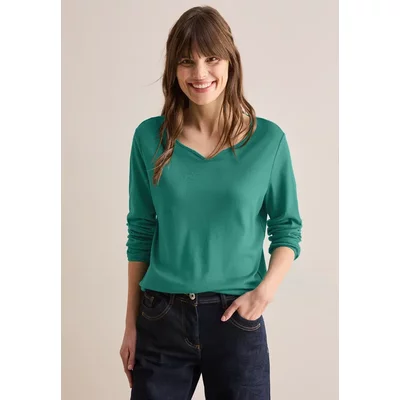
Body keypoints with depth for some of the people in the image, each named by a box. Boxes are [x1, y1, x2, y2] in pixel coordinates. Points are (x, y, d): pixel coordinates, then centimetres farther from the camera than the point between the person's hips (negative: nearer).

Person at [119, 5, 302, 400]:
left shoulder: (268, 139, -3)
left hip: (236, 318, 0)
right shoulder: (150, 137, -1)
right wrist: (131, 324, 5)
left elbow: (287, 229, 4)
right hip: (161, 319, 1)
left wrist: (265, 290, -13)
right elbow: (140, 234, 4)